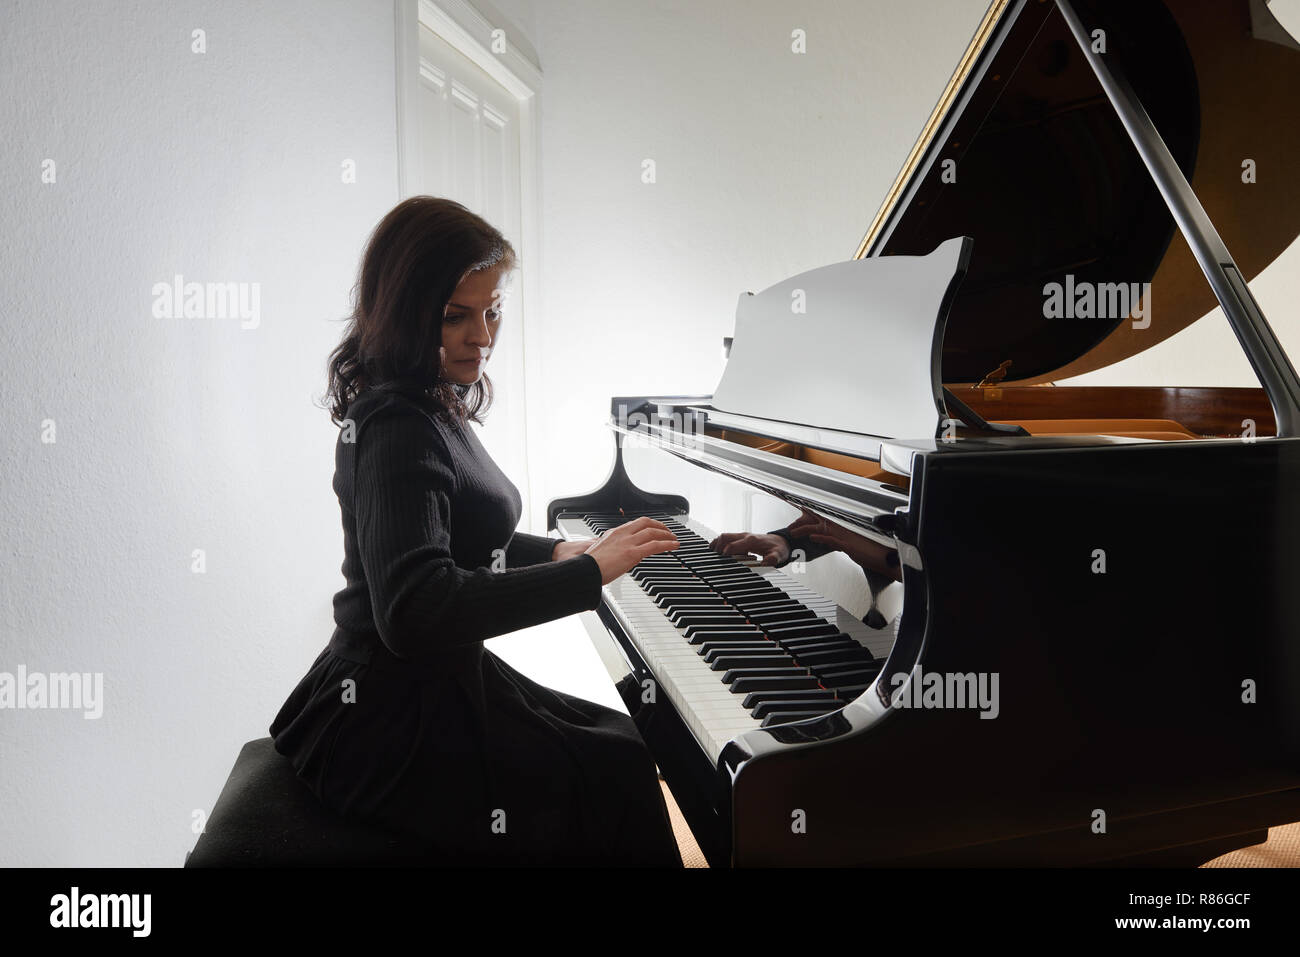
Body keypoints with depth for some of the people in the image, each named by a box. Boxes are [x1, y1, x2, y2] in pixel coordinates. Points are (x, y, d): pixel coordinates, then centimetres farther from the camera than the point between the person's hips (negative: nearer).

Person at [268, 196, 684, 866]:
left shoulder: (431, 413, 10)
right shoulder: (398, 430, -24)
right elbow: (415, 611, -37)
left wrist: (556, 552, 11)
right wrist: (588, 571, -31)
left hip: (439, 686, 10)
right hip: (398, 729, -10)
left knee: (627, 740, 16)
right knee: (625, 779, -6)